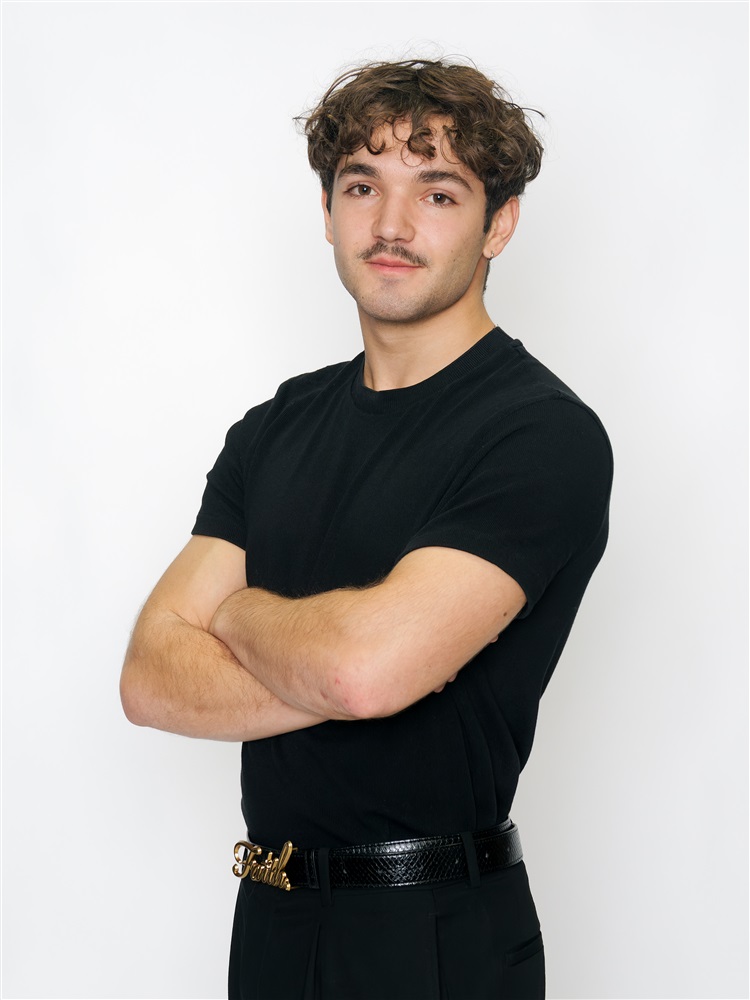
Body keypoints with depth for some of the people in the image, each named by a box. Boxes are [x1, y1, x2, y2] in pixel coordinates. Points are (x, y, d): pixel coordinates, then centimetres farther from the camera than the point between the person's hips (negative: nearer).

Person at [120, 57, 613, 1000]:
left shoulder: (545, 434, -15)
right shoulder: (276, 428, 6)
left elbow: (366, 663, -27)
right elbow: (151, 678, -3)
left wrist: (235, 611, -7)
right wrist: (349, 678, -18)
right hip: (271, 920, 6)